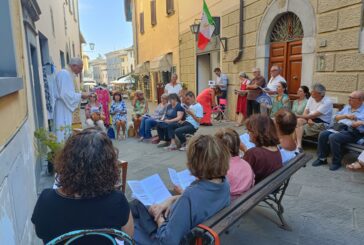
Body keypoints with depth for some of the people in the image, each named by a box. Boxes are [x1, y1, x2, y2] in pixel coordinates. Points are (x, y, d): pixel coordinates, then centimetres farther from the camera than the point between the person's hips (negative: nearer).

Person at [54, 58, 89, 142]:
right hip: (63, 110, -10)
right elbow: (65, 94, -23)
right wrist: (80, 95, -15)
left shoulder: (67, 74, 16)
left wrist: (80, 95, 11)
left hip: (65, 109, 10)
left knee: (66, 132, 13)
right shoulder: (64, 74, -15)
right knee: (64, 132, -7)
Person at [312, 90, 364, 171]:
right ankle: (322, 158, -12)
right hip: (338, 127, 6)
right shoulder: (347, 107, 24)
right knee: (323, 134, -21)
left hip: (351, 132, -6)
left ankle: (336, 162, -17)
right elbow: (336, 117, 18)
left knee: (333, 137, -33)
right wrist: (346, 116, 1)